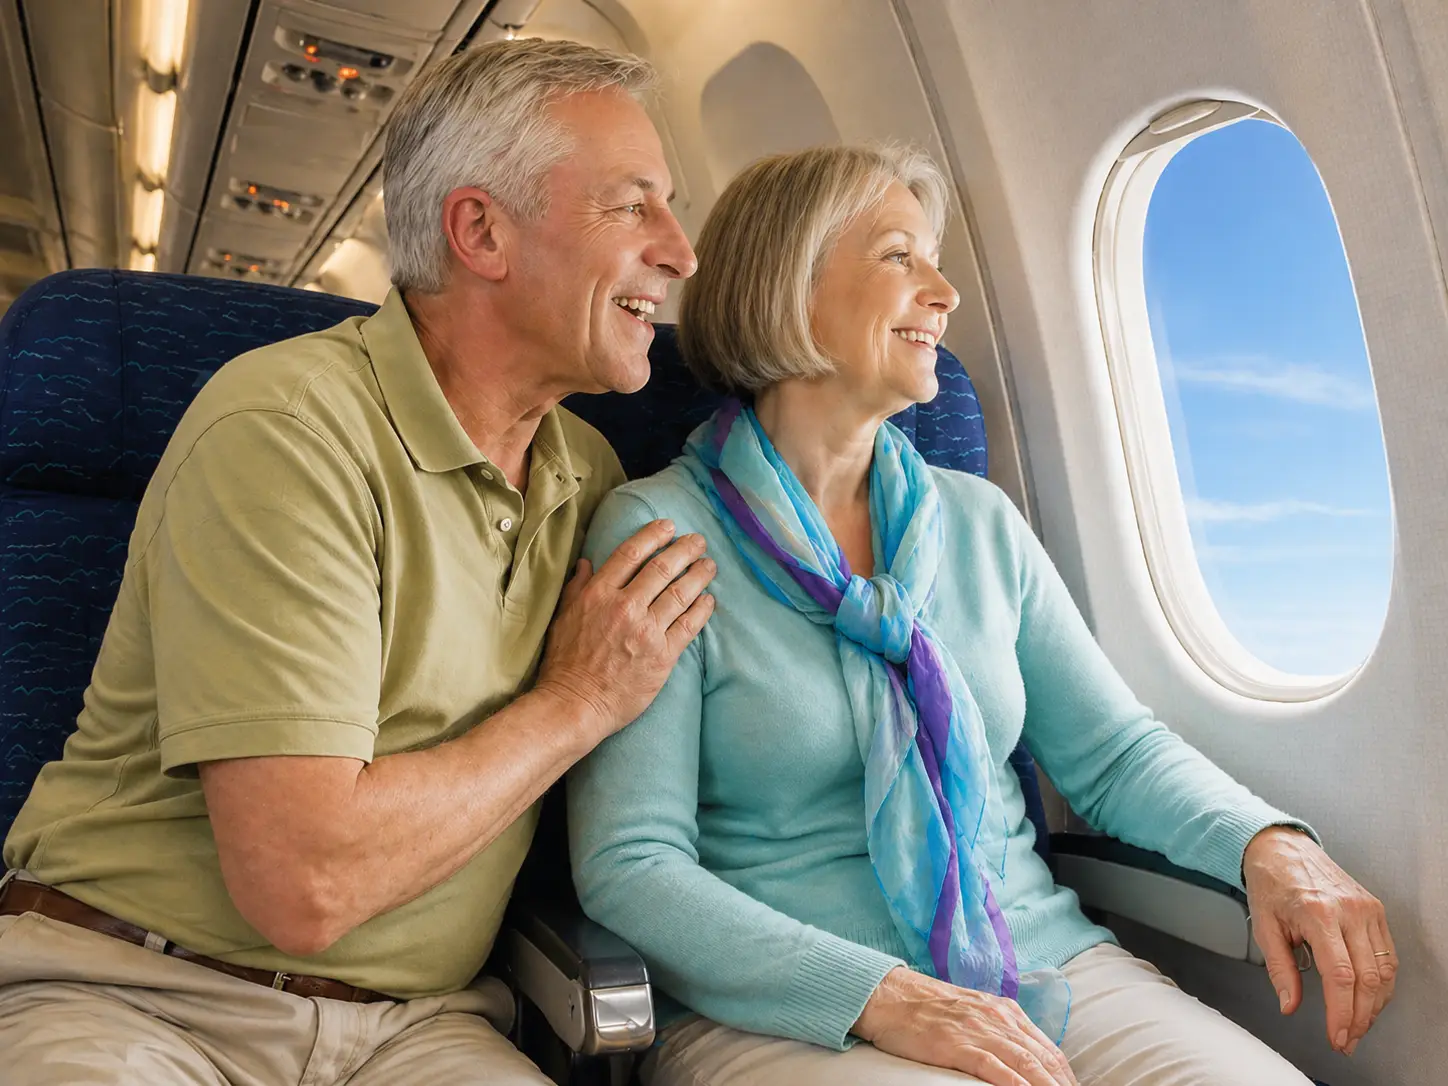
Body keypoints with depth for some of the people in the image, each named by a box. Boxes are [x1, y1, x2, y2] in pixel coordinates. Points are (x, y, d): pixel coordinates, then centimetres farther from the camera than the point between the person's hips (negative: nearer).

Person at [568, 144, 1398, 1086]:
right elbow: (629, 865, -13)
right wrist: (880, 997, -22)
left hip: (1048, 968, 5)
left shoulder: (980, 522, 10)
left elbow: (1112, 747, 13)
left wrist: (1269, 845, -6)